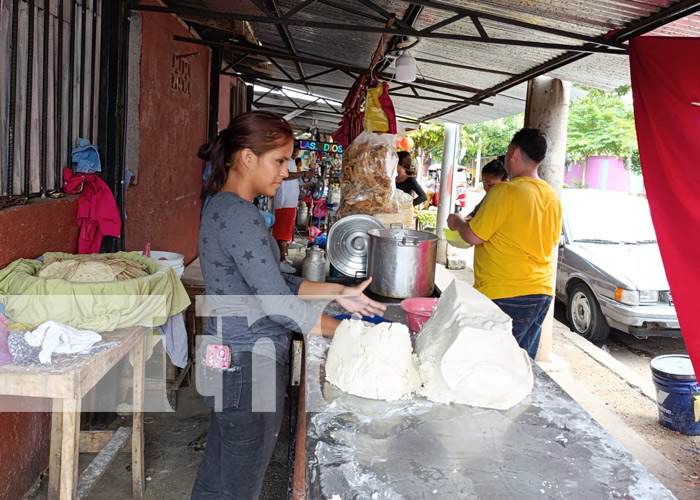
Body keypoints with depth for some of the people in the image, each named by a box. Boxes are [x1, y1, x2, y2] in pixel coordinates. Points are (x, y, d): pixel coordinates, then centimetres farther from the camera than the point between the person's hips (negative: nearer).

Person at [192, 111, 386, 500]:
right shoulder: (239, 215, -22)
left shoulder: (223, 207, 10)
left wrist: (337, 292, 8)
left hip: (230, 359, 10)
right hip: (249, 366, -10)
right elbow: (279, 304, -24)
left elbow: (272, 282, 14)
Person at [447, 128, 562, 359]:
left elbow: (474, 236, -13)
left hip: (507, 296, -8)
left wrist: (458, 222, 8)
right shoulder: (552, 197, 10)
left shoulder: (505, 192, -14)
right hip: (543, 291, 8)